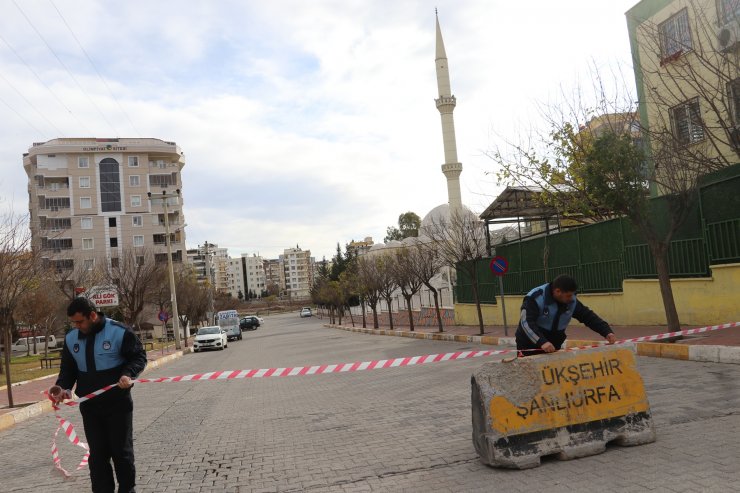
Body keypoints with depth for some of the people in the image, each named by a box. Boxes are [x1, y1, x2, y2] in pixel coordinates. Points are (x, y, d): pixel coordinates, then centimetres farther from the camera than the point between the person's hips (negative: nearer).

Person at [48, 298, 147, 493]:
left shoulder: (119, 332, -12)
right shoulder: (71, 339, 4)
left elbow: (139, 356, -6)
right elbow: (68, 369, 12)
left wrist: (128, 374, -25)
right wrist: (63, 387, -7)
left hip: (118, 405, -4)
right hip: (89, 407, 4)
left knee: (122, 452, 7)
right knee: (97, 455, 9)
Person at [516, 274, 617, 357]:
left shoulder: (571, 301, -5)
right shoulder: (535, 298, -25)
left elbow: (588, 317, 1)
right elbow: (526, 323, -34)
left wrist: (607, 332, -12)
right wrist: (542, 342, -48)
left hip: (553, 347, 6)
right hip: (529, 347, -5)